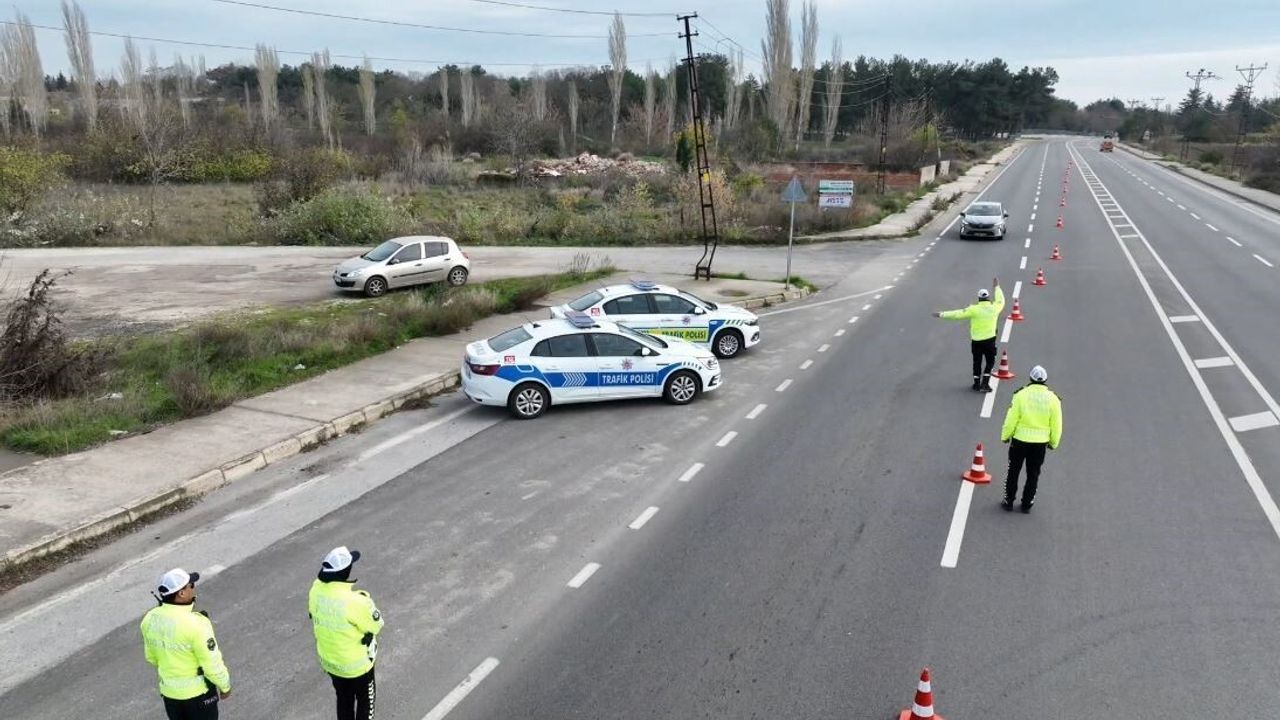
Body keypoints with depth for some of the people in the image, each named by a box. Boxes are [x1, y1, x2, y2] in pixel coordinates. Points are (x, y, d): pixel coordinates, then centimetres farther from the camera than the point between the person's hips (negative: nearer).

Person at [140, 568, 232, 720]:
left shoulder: (150, 619, -11)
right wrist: (225, 686, -4)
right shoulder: (196, 624, -30)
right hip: (198, 690, -5)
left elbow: (151, 657, 6)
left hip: (169, 690, 6)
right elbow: (212, 663, -21)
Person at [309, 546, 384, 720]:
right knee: (365, 700, 20)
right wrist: (366, 601, -7)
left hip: (329, 660, 6)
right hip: (356, 664, -6)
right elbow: (375, 625, -20)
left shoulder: (316, 589, -17)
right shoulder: (355, 601, -36)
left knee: (344, 698, 28)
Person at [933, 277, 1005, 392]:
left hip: (976, 340, 0)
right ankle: (985, 383, 3)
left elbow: (958, 314, -10)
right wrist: (997, 287, 31)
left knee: (977, 362, 15)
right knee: (990, 361, 13)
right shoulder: (994, 308, -4)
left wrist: (942, 314, -4)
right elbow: (1001, 301, 18)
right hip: (990, 339, 0)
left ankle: (977, 383, 21)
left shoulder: (974, 309, -10)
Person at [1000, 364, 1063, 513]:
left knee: (1013, 472, 13)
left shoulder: (1021, 395, -13)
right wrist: (1053, 443, 14)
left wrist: (1005, 436, 4)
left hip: (1020, 440, -1)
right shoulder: (1053, 399, -6)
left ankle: (1009, 501, 18)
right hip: (1040, 443, 2)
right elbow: (1056, 426, -1)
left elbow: (1011, 419, -10)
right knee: (1033, 474, 15)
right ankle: (1027, 504, 22)